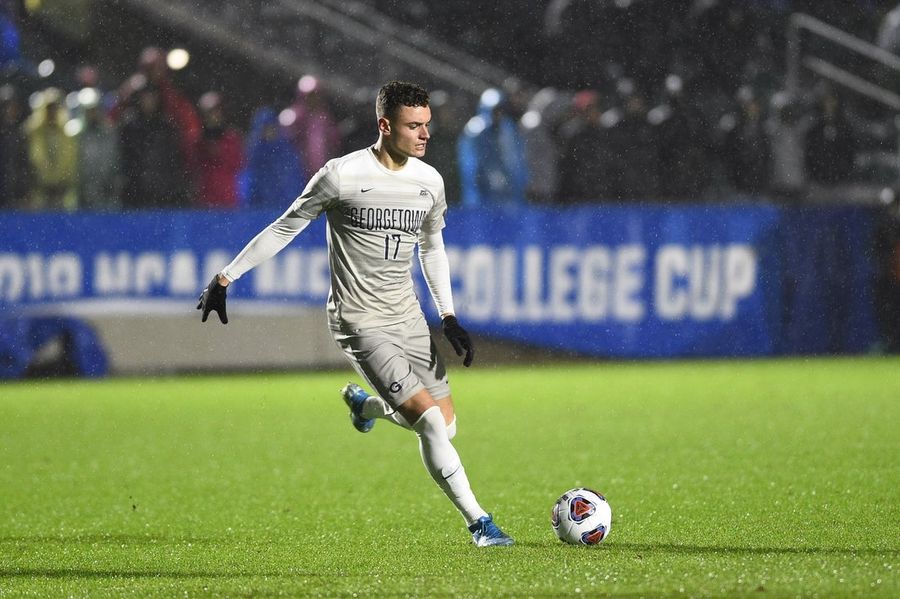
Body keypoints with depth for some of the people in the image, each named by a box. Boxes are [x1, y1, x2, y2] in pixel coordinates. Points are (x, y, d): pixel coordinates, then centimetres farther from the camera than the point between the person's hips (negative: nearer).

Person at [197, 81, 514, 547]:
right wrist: (225, 278, -2)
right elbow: (284, 228, -3)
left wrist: (449, 317, 13)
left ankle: (364, 404, 34)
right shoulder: (342, 176, -13)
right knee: (430, 422, -17)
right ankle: (478, 523, -9)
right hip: (360, 323, -6)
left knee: (445, 425, 6)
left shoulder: (430, 181, 4)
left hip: (408, 318, 6)